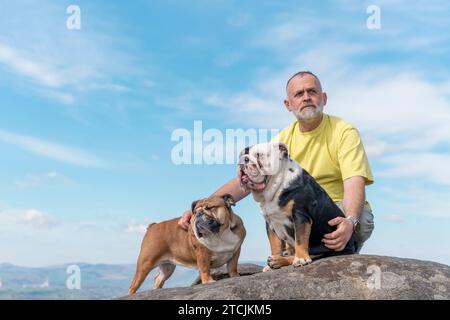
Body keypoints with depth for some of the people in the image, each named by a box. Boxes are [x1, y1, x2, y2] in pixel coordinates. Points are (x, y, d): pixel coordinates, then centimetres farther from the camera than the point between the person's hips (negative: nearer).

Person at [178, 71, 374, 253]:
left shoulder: (344, 131, -11)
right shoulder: (283, 139, 0)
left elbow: (354, 183, -25)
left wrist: (350, 222, -47)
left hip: (344, 212, -2)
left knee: (361, 219, -34)